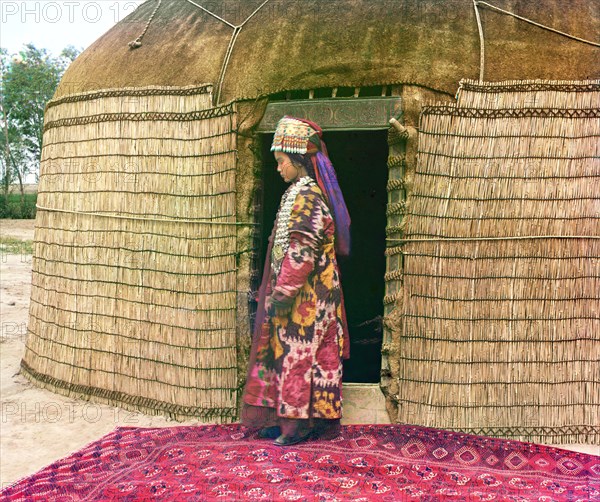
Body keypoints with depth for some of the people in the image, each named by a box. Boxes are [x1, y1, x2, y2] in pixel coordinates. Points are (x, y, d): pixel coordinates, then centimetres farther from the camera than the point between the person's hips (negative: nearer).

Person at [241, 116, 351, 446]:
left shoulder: (305, 196, -17)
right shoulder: (308, 192, 14)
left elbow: (300, 253, -22)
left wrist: (282, 294, -19)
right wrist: (280, 291, 19)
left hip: (304, 296, -10)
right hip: (311, 292, 10)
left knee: (296, 354, -1)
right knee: (309, 355, 13)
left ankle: (298, 423, 10)